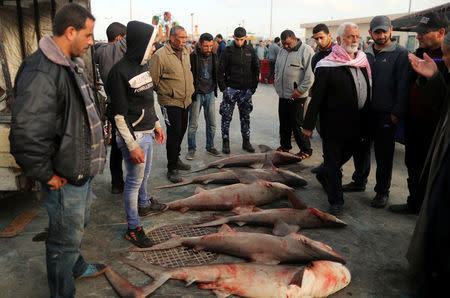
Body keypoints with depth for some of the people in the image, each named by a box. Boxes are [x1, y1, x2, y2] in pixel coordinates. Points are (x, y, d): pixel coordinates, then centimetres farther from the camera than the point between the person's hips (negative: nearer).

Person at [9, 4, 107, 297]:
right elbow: (26, 136, -32)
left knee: (79, 226, 29)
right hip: (65, 178, -10)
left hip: (83, 171, 10)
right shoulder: (40, 73, -26)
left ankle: (77, 267, 54)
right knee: (65, 240, 9)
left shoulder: (73, 64, 8)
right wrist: (47, 175, -20)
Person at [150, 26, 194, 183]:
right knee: (174, 133, -7)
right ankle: (172, 168, 3)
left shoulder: (185, 52, 10)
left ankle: (176, 158, 34)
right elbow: (153, 80, -12)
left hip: (185, 101, 8)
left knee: (182, 130, 16)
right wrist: (166, 92, -5)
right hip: (170, 102, -7)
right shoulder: (160, 55, -15)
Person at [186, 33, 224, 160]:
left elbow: (217, 73, 15)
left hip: (210, 93, 5)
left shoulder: (213, 56, 5)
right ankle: (191, 148, 15)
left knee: (212, 123, 9)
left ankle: (210, 146, 25)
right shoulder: (193, 57, -11)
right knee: (193, 124, 1)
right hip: (197, 94, -4)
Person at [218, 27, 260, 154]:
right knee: (227, 117, 1)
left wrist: (254, 86, 4)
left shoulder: (250, 51, 5)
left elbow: (256, 69, 12)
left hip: (246, 90, 3)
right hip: (231, 89, -3)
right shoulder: (228, 50, -4)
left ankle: (246, 142, 20)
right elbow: (221, 70, -3)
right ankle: (225, 141, 12)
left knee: (245, 117, 10)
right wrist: (223, 87, -9)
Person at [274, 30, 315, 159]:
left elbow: (310, 74, -15)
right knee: (284, 123, 14)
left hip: (297, 96, -7)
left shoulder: (306, 50, -9)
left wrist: (300, 90, -16)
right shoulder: (282, 51, 14)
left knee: (297, 124, -5)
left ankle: (306, 150, 9)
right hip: (283, 95, 7)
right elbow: (277, 69, 24)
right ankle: (285, 146, 29)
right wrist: (277, 84, 12)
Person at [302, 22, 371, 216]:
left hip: (356, 125, 7)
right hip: (334, 125, -6)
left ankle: (323, 176, 46)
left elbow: (367, 92, 16)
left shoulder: (363, 62, 10)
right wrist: (308, 124, -10)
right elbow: (316, 97, -10)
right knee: (333, 161, 4)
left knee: (345, 156, 20)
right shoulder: (327, 66, -11)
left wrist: (365, 123, 14)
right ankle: (336, 201, 15)